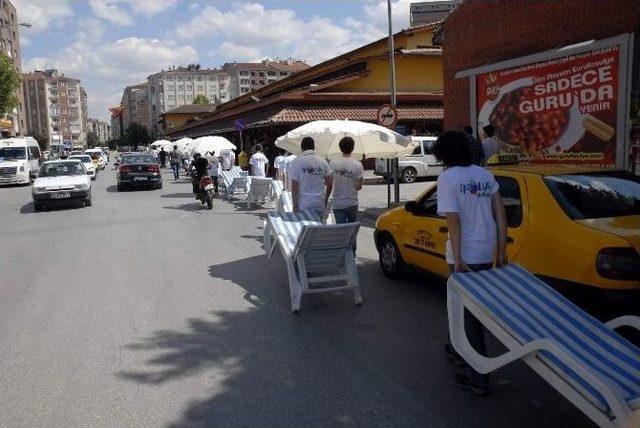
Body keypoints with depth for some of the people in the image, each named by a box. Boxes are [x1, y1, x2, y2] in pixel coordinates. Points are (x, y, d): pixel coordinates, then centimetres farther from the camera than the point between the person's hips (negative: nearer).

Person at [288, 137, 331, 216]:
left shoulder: (296, 162, -7)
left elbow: (294, 186, -9)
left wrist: (295, 205, -6)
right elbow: (329, 182, 3)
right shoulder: (322, 161, 3)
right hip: (319, 203, 3)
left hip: (303, 204, -3)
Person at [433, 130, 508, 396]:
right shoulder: (484, 175, 10)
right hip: (488, 252, 7)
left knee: (470, 313, 1)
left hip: (466, 254, -7)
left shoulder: (447, 178, -10)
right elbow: (501, 215, 7)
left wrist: (457, 260, -19)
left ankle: (478, 377, 6)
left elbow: (453, 220, -19)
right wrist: (501, 252, 10)